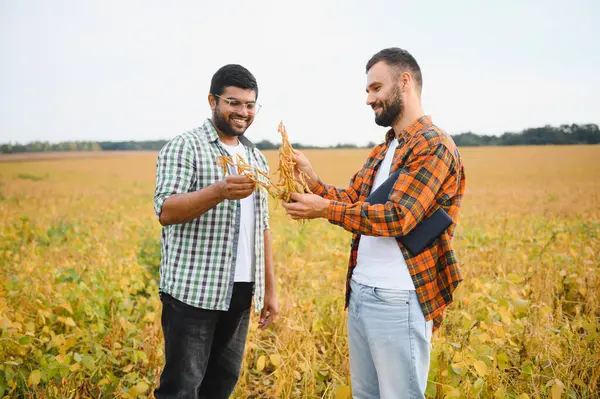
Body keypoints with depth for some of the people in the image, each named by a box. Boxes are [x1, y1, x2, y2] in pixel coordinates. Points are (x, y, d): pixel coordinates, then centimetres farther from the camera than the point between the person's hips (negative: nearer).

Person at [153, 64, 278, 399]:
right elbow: (166, 211, -18)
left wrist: (270, 289, 14)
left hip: (241, 291, 6)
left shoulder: (257, 158, 14)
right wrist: (220, 191, -33)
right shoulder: (185, 147, -6)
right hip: (194, 290, -6)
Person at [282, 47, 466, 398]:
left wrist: (325, 209, -20)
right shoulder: (383, 152, 17)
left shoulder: (434, 146, -12)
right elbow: (350, 201, 15)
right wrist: (312, 179, 0)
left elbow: (397, 217, -21)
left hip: (399, 301, -9)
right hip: (359, 294, 9)